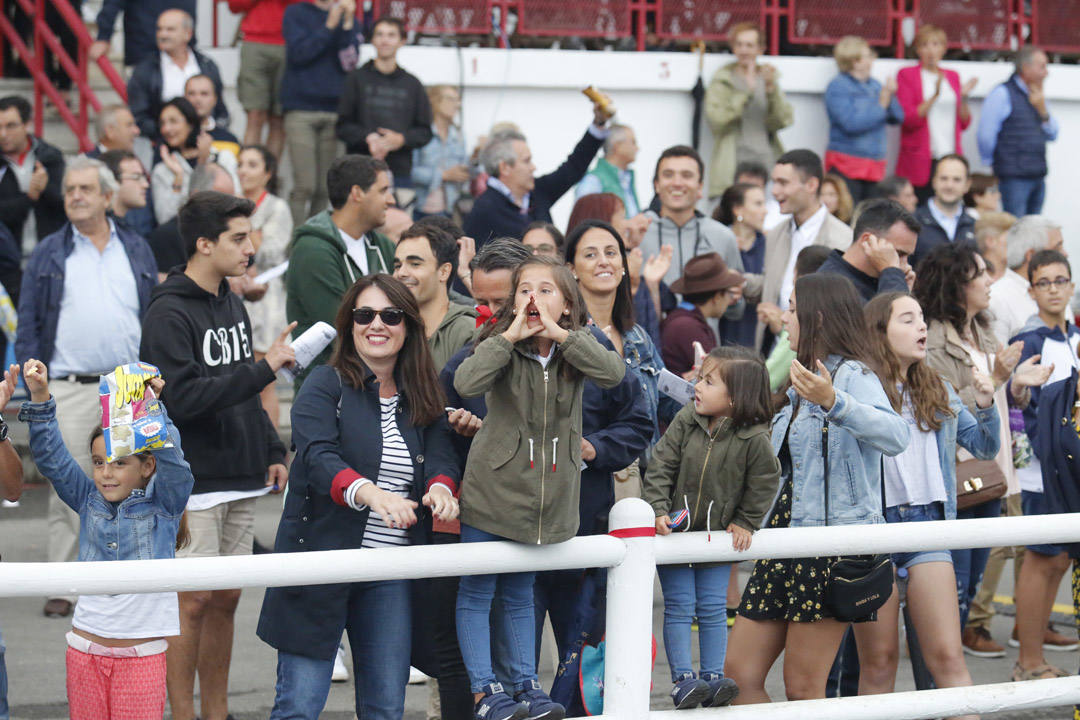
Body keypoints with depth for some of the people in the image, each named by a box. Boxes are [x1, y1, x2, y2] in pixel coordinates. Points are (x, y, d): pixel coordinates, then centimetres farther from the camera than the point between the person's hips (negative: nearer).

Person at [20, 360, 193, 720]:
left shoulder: (164, 503, -2)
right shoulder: (89, 502, 7)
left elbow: (172, 461, -19)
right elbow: (51, 457, 0)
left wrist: (152, 407, -30)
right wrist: (40, 399, -12)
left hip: (142, 654, -3)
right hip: (85, 649, 3)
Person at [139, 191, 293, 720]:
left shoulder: (232, 305, 13)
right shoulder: (169, 313, -13)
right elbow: (184, 397, -23)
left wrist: (271, 452, 15)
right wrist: (265, 367, -23)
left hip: (239, 479, 8)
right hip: (194, 482, -8)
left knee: (226, 598, 11)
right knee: (195, 600, -5)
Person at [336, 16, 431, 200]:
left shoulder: (412, 84, 13)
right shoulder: (357, 79, 7)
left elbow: (425, 132, 12)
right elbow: (342, 126, 4)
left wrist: (401, 139, -8)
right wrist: (368, 138, -14)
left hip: (400, 172, 2)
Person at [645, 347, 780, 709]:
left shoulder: (754, 439, -15)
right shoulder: (685, 421, -9)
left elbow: (765, 482, -1)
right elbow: (660, 466, -6)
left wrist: (745, 522, 0)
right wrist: (658, 511, -15)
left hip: (719, 534, -1)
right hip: (675, 530, 1)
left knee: (713, 608, 3)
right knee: (679, 606, 0)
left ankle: (712, 676, 12)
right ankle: (683, 678, 3)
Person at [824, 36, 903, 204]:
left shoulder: (874, 85, 14)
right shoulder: (838, 87, -5)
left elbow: (897, 118, 11)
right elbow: (851, 123, -18)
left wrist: (890, 96, -7)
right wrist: (881, 105, -11)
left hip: (875, 167, 6)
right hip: (846, 167, -6)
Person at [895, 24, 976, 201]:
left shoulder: (952, 76, 17)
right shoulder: (907, 75, 3)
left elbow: (964, 123, 15)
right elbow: (908, 119, -8)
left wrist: (964, 98, -2)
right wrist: (935, 96, -17)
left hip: (950, 158, 4)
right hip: (920, 163, -4)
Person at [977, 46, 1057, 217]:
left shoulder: (1037, 96, 16)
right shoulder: (1002, 94, -7)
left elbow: (1052, 136, 17)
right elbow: (985, 135, -9)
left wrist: (1042, 110, 1)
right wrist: (991, 163, 3)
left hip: (1038, 177, 7)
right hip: (1014, 178, -7)